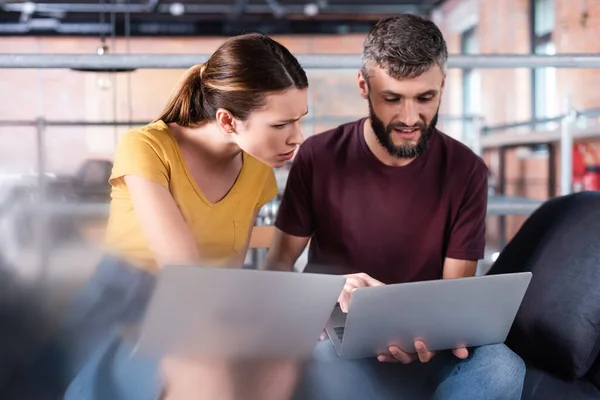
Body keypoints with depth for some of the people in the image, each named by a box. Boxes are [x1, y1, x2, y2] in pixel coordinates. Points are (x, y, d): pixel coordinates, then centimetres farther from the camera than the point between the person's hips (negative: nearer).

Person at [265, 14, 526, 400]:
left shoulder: (466, 171, -3)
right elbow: (278, 265, 0)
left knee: (502, 368, -31)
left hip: (425, 351, 2)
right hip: (338, 338, -1)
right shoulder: (319, 157, -5)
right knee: (323, 362, -38)